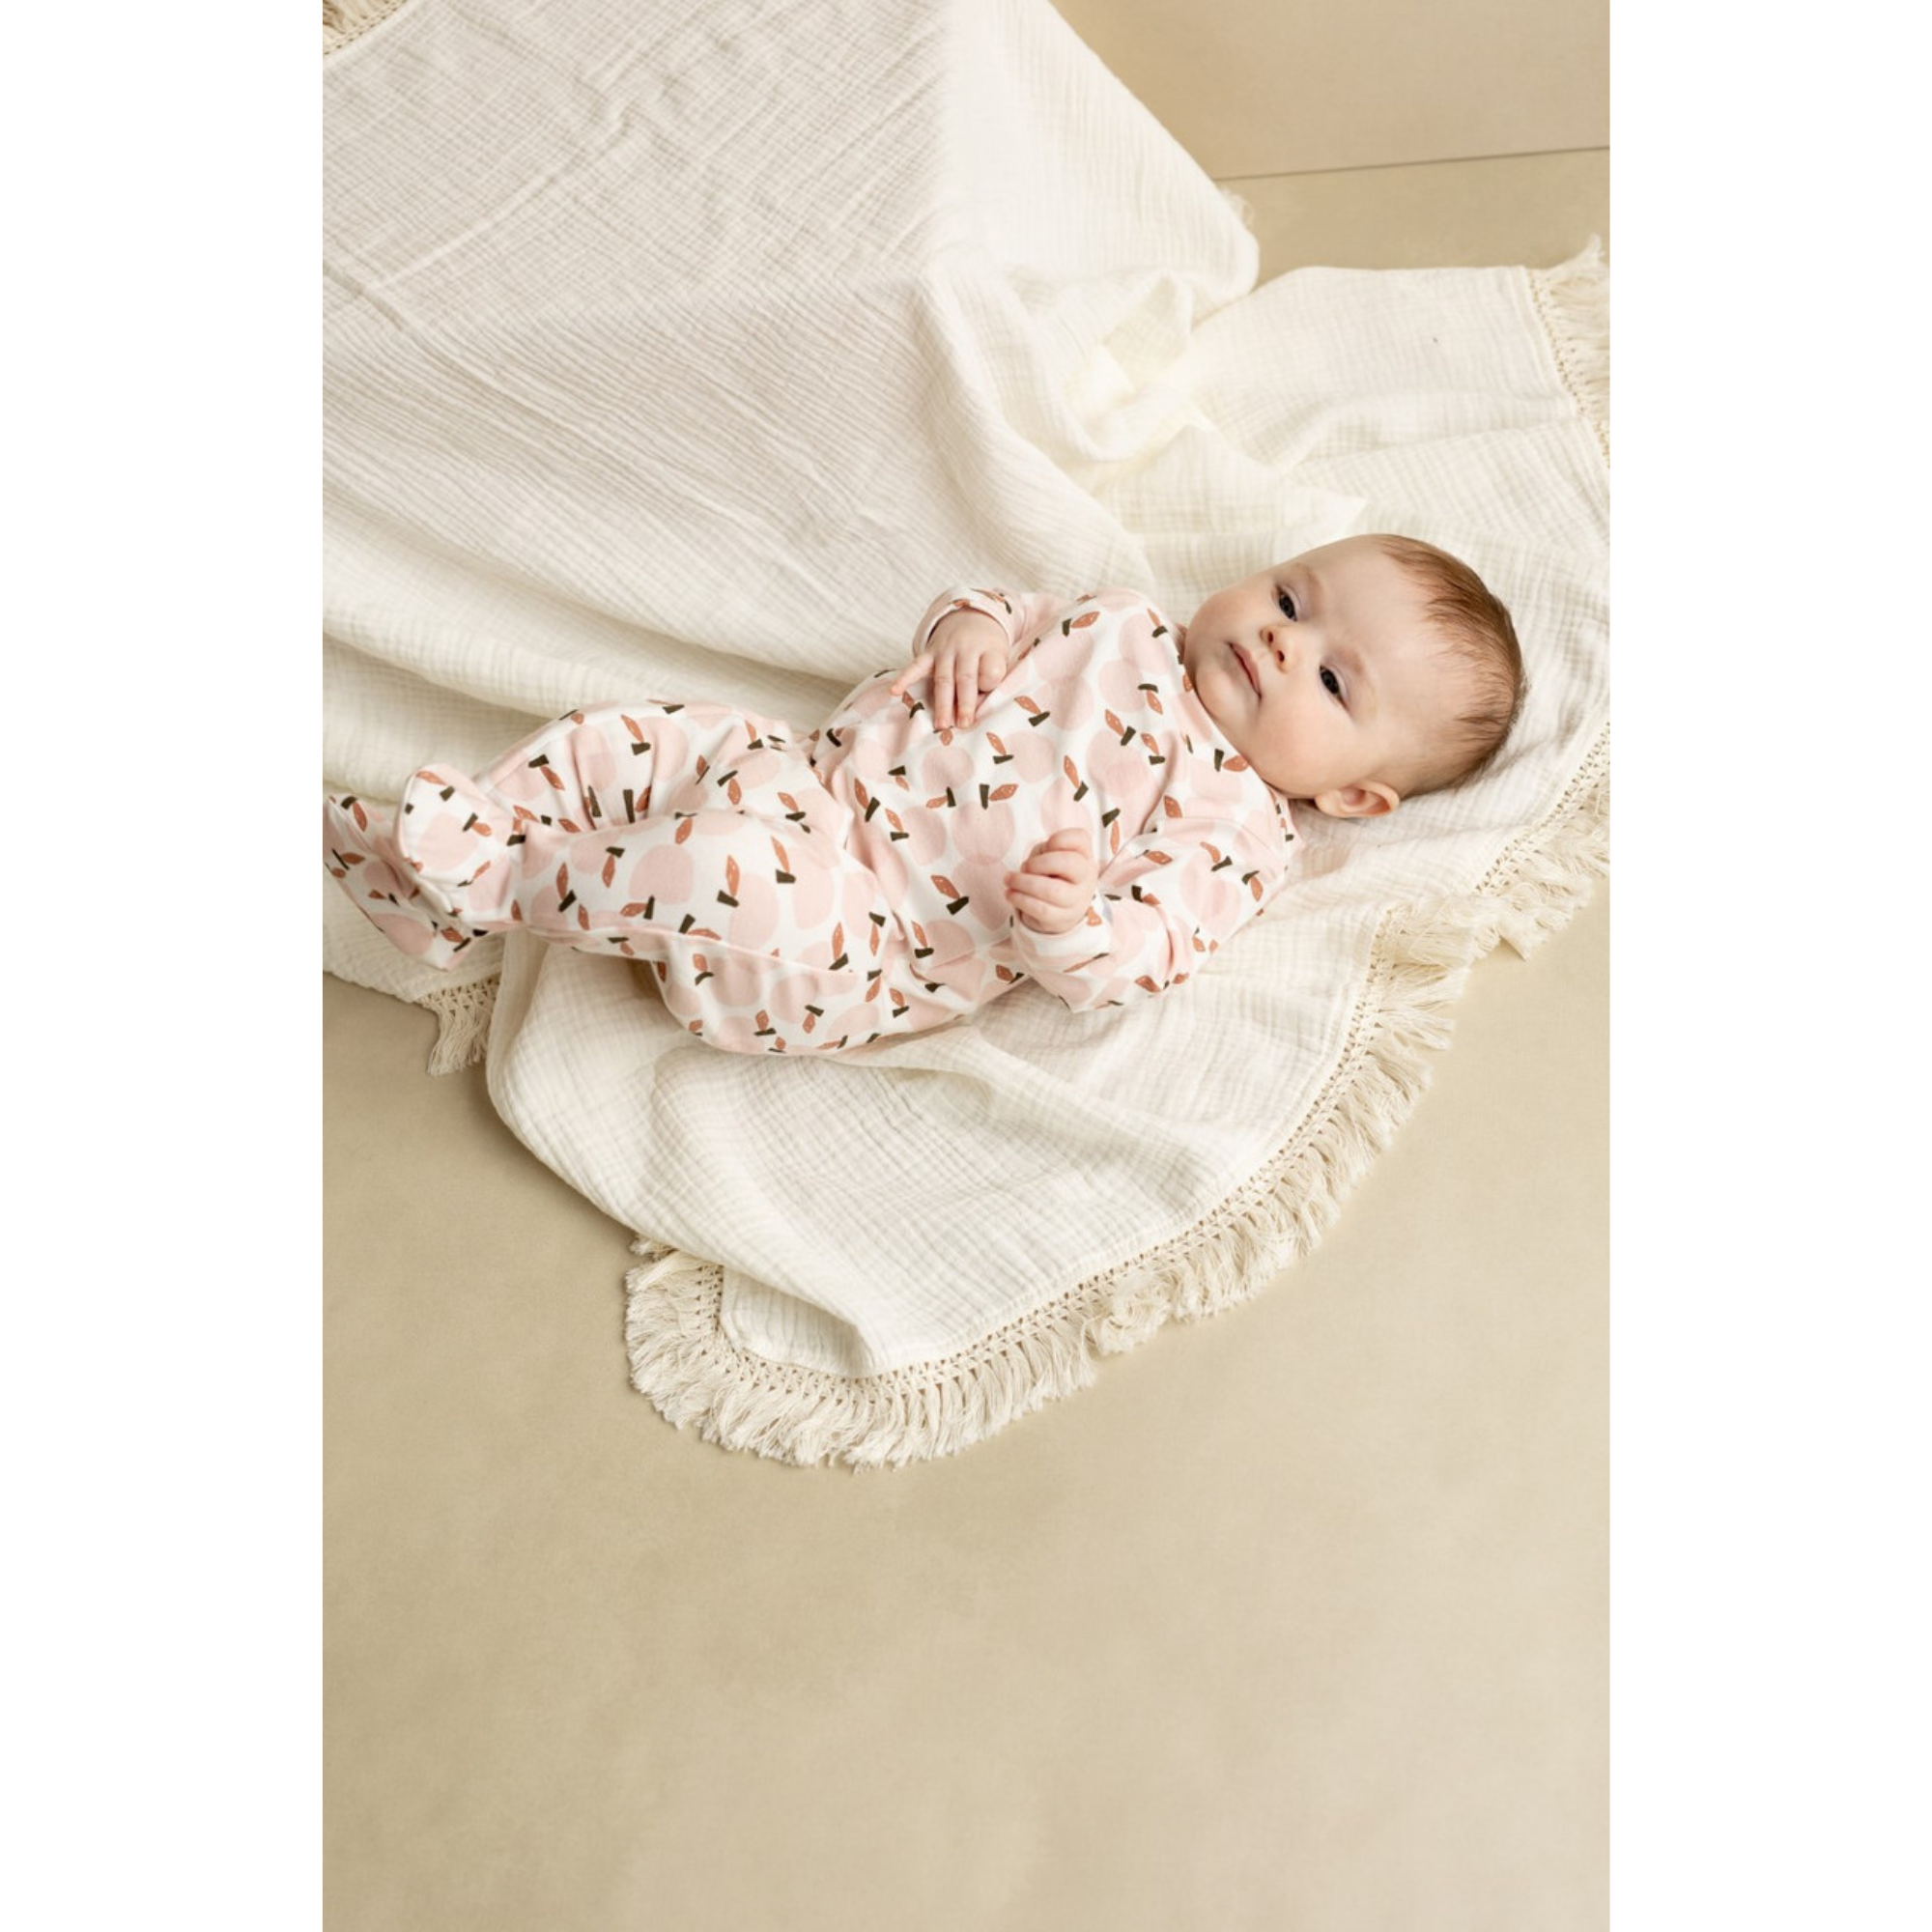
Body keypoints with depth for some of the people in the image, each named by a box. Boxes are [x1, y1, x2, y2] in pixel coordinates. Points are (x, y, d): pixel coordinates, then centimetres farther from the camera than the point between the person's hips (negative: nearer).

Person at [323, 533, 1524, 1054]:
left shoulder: (1238, 833, -6)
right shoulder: (1130, 629, 13)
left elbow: (1128, 964, -15)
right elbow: (1018, 618, 22)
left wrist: (1070, 925, -37)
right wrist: (970, 622, -2)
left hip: (867, 945, -7)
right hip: (811, 767, 8)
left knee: (729, 870, -33)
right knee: (618, 743, 1)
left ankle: (497, 880, -12)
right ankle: (449, 845, 12)